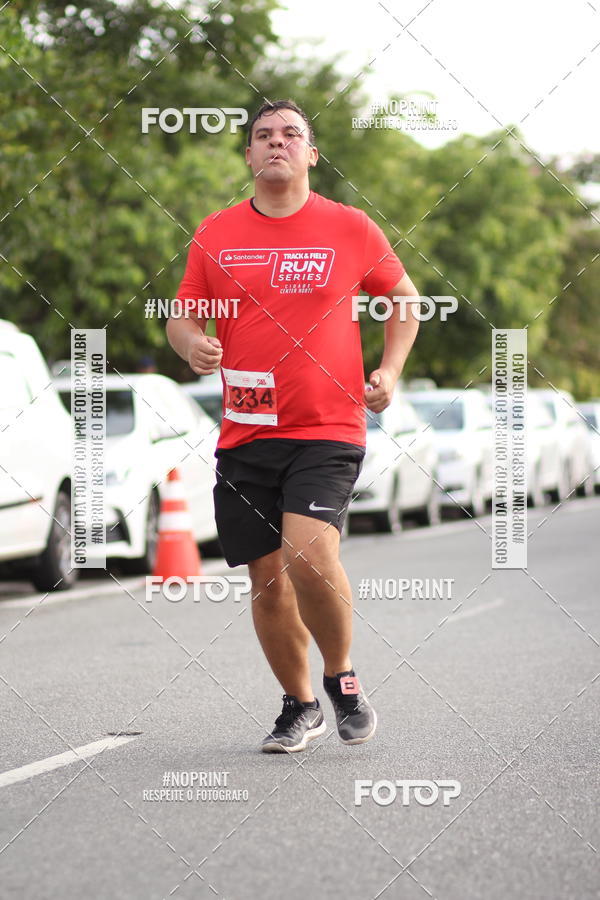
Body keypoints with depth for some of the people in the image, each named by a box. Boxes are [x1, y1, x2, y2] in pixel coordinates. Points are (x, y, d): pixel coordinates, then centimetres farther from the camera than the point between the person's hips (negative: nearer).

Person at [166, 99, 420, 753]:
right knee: (267, 580, 6)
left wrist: (390, 369, 2)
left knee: (310, 554, -23)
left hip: (328, 429, -3)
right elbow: (181, 316, 15)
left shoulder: (351, 228, 2)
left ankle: (341, 676, 3)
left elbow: (403, 297, 16)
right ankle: (299, 706, 27)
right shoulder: (215, 234, 6)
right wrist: (192, 344, -9)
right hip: (245, 435, 3)